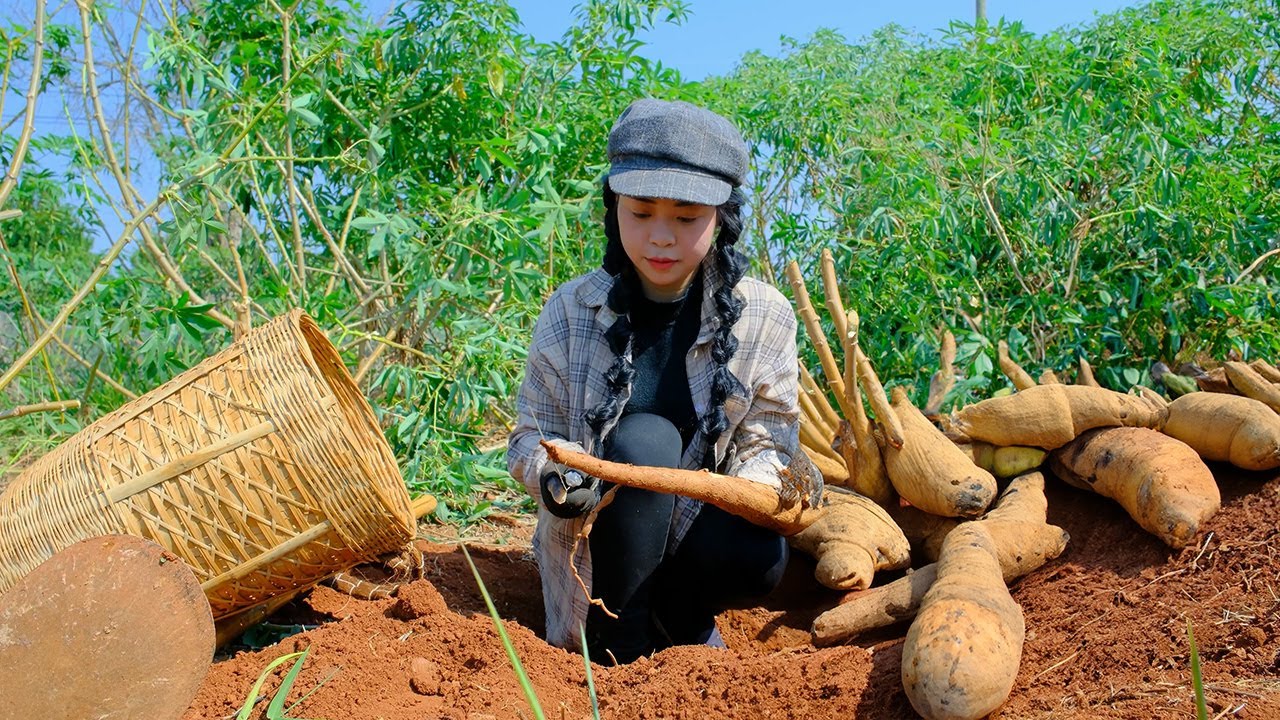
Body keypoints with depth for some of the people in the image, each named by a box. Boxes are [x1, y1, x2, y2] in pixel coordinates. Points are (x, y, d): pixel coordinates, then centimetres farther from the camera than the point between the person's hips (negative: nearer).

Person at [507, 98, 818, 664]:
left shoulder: (763, 316, -8)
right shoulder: (572, 310, -9)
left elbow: (762, 442, -4)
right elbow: (531, 435, -5)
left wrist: (771, 487, -27)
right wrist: (553, 477, -28)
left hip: (698, 526, 1)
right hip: (599, 536, 0)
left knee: (757, 557, -32)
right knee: (644, 438, -31)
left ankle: (679, 614, 3)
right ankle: (620, 646, -16)